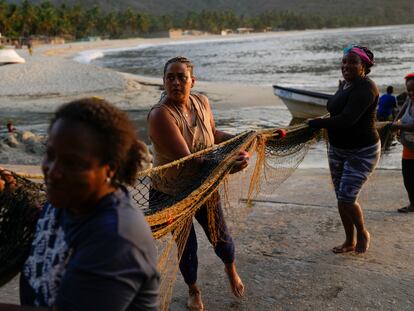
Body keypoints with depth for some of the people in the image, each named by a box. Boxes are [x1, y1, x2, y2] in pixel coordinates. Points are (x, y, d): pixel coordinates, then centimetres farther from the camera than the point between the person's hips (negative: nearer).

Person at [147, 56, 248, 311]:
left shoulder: (202, 102, -8)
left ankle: (231, 269, 52)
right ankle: (193, 290, 44)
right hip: (172, 193, -4)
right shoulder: (161, 114, -28)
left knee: (220, 236, 16)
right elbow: (186, 159, -34)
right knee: (187, 245, 13)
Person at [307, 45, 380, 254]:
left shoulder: (365, 87, -21)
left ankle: (363, 233, 20)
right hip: (337, 150, 8)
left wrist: (315, 123, -23)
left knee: (347, 198, -9)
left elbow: (347, 119, -29)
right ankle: (350, 241, 27)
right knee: (341, 198, 11)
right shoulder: (344, 84, 6)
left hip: (362, 152, -8)